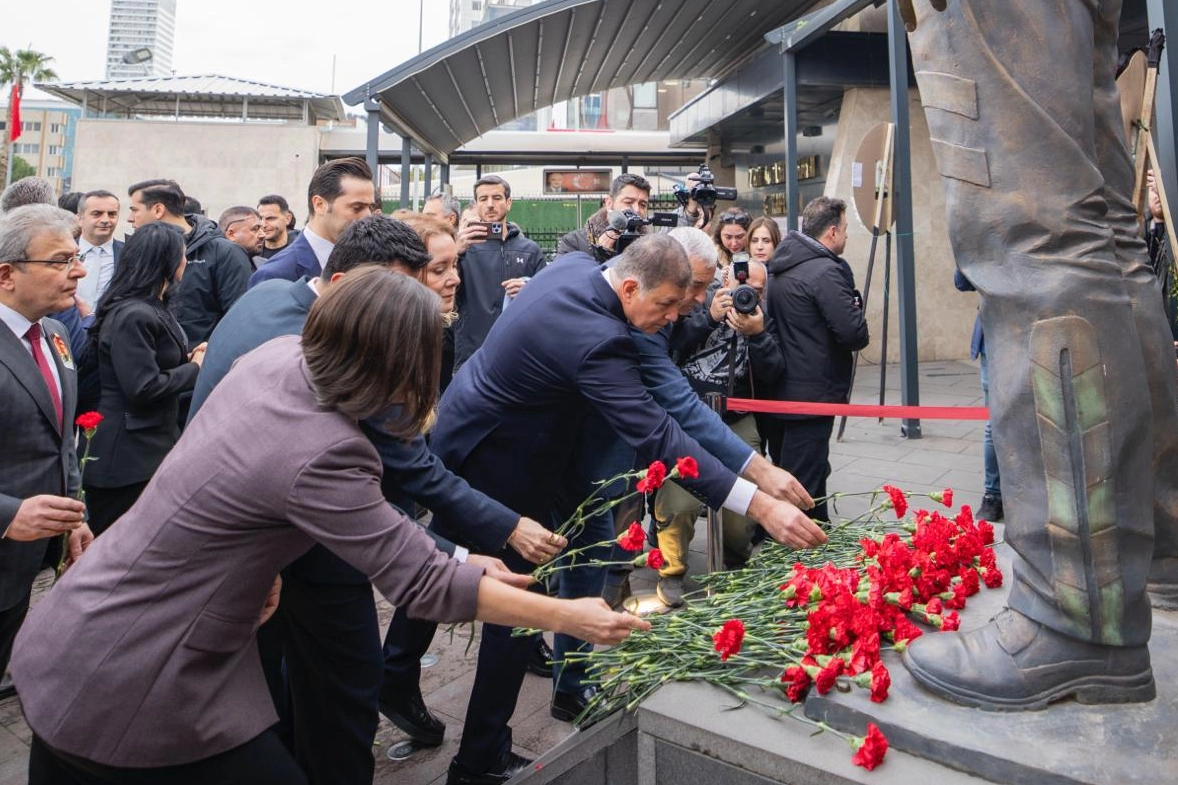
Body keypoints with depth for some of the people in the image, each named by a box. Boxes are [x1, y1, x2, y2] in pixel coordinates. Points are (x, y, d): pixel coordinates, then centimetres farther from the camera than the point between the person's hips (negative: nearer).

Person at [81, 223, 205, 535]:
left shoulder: (152, 307, 12)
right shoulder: (133, 315, -20)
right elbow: (143, 387, -24)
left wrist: (189, 357, 1)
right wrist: (195, 368, -12)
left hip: (151, 444, 10)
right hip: (128, 455, -10)